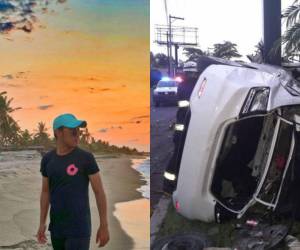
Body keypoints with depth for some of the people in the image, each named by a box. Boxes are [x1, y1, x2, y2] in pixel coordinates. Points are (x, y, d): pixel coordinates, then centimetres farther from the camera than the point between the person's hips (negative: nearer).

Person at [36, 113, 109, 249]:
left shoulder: (86, 158, -11)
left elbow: (99, 191, -8)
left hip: (79, 227, -5)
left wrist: (104, 225, -8)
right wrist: (42, 224, 5)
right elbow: (45, 191, 10)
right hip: (57, 226, 5)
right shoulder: (47, 159, 3)